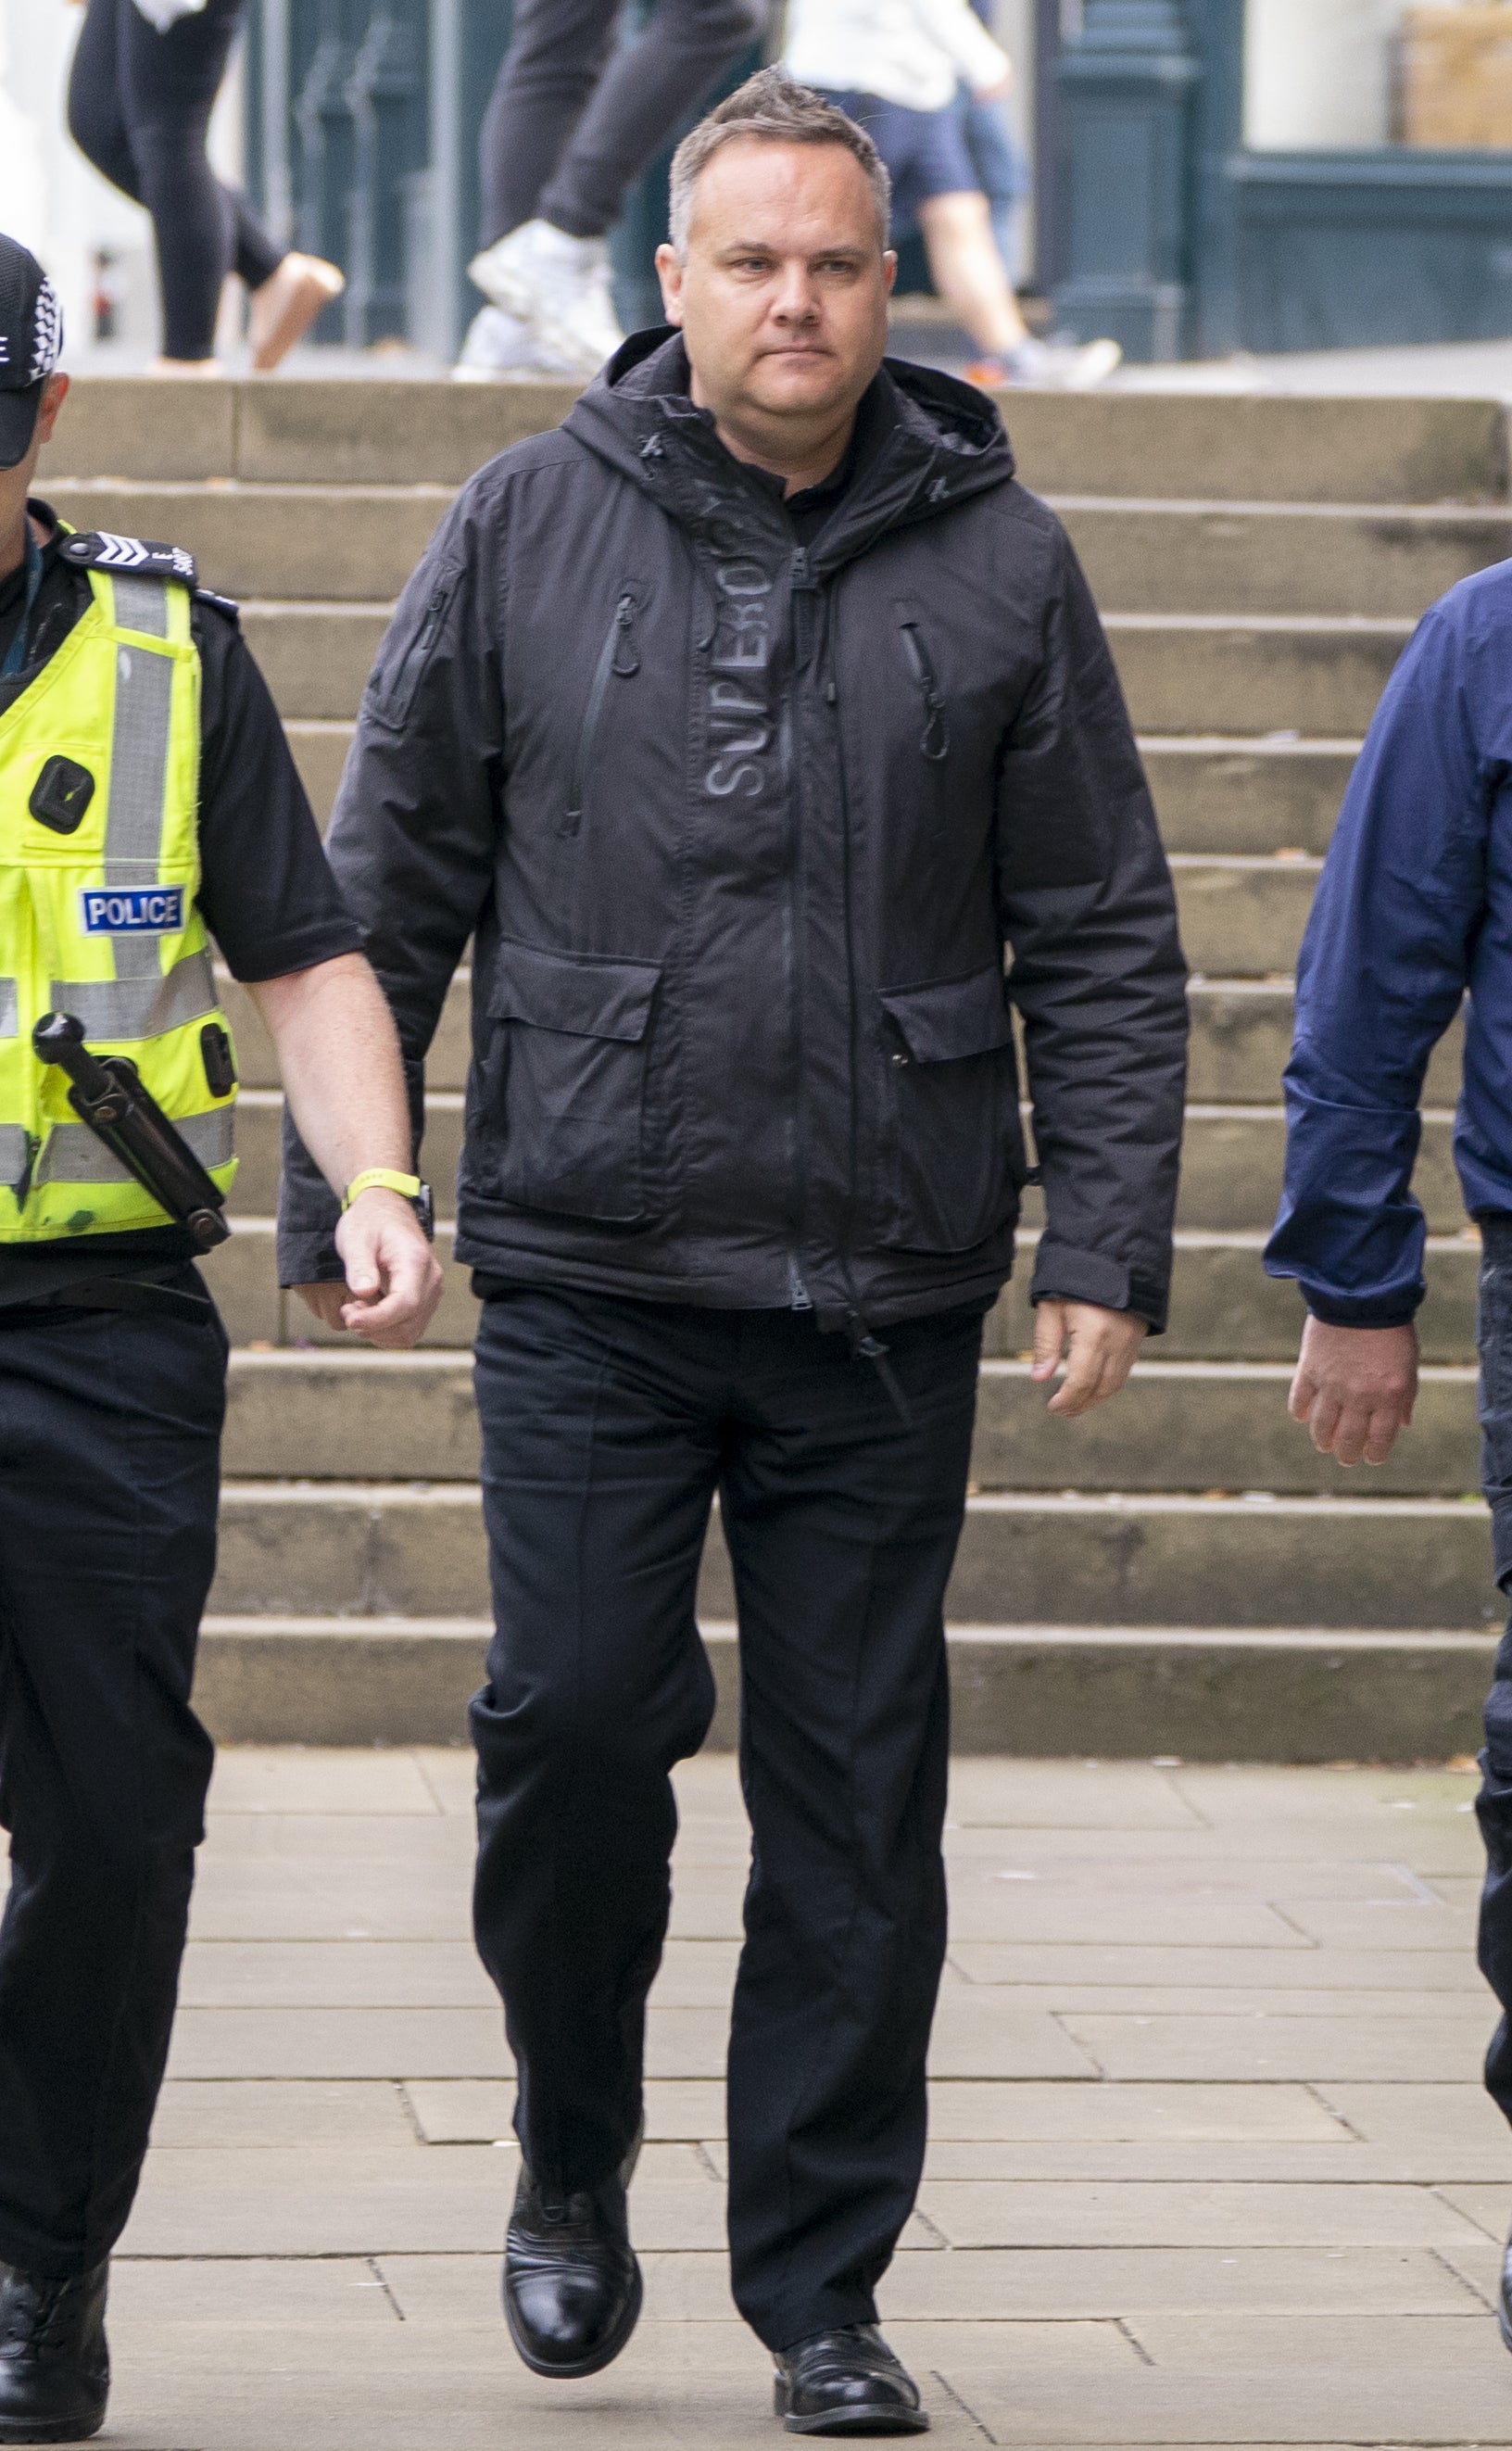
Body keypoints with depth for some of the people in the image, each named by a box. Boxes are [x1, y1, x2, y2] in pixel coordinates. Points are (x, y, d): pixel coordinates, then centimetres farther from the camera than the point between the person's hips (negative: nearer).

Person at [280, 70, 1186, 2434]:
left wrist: (1108, 1245, -1)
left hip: (884, 1292, 1)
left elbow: (1104, 935, 7)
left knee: (857, 1791, 3)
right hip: (587, 1266, -1)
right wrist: (338, 1198, 3)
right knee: (576, 1713, -9)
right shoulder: (528, 531, 3)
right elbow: (389, 888, 7)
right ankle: (573, 2158, 17)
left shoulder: (997, 565, 4)